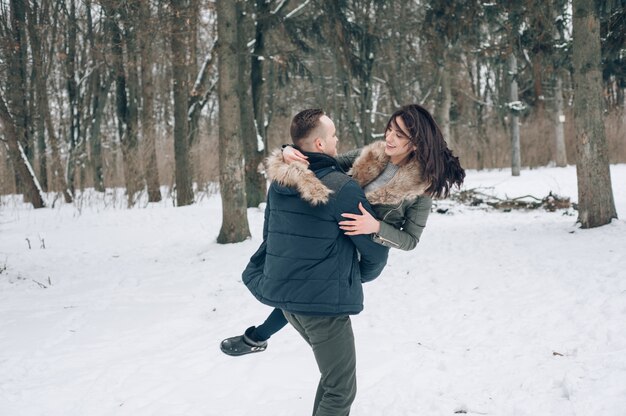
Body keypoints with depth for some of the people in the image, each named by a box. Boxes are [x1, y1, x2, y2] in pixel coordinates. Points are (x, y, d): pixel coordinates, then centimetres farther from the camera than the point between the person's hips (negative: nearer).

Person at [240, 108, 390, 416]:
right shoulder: (341, 188, -18)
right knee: (340, 391, 2)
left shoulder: (280, 181, 4)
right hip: (323, 301, -8)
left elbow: (270, 235, 16)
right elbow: (375, 249, -10)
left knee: (333, 372, 27)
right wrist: (362, 275, 11)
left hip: (284, 297, 9)